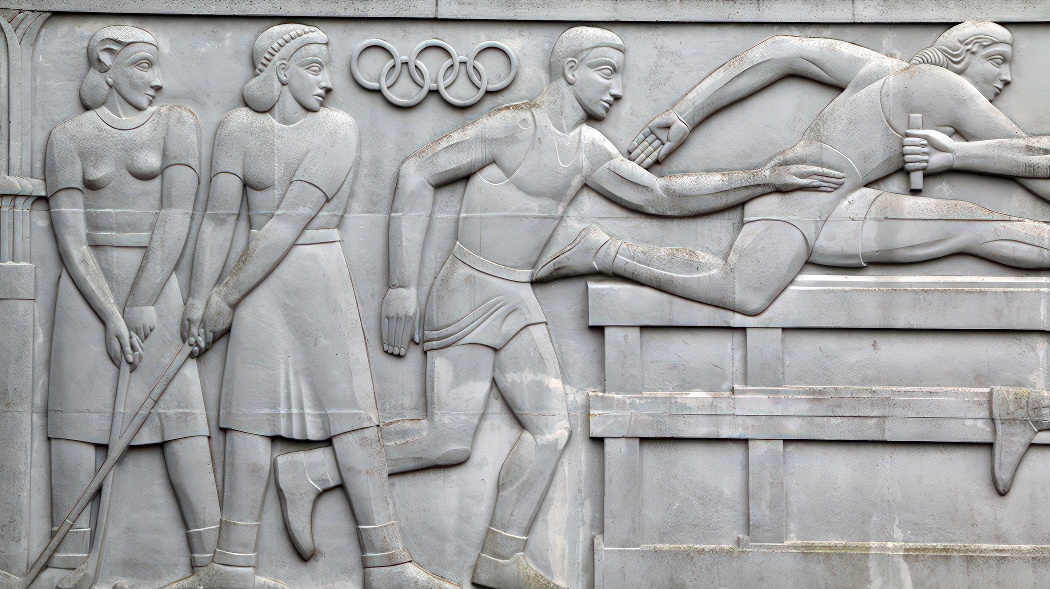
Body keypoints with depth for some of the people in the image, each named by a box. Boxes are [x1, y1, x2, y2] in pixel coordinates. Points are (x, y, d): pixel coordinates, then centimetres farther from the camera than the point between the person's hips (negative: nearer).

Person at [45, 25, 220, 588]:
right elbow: (70, 238, -5)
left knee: (182, 415, -8)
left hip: (154, 286, 0)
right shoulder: (68, 138, 3)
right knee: (76, 419, -5)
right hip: (86, 288, 1)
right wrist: (110, 316, -15)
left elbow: (177, 217, -8)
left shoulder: (176, 124, 2)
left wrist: (142, 304, -15)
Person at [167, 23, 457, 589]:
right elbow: (219, 217, -1)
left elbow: (291, 220, -16)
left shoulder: (337, 129, -9)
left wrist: (227, 296, -15)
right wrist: (198, 297, -8)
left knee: (354, 416, -2)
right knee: (248, 414, 4)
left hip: (321, 283, -2)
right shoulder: (239, 128, 2)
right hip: (258, 284, 2)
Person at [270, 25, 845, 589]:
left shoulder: (587, 148, 10)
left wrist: (768, 178, 9)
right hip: (468, 294, -8)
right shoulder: (515, 125, -14)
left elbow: (661, 194, 14)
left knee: (550, 428, 0)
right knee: (450, 440, -10)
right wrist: (402, 285, -17)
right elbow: (417, 172, -14)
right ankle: (308, 471, 4)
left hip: (516, 303, 8)